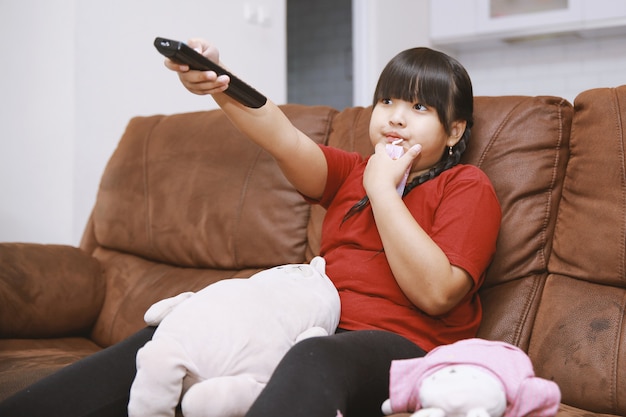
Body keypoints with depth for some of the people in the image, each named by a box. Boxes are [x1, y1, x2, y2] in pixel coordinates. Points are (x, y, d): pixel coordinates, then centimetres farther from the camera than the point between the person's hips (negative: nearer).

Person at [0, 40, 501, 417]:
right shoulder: (351, 173, 20)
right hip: (314, 330, 6)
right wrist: (217, 82, -21)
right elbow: (284, 140, -2)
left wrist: (382, 188, -7)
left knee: (312, 360, -40)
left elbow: (435, 294, -9)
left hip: (399, 343, -5)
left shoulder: (467, 186, 6)